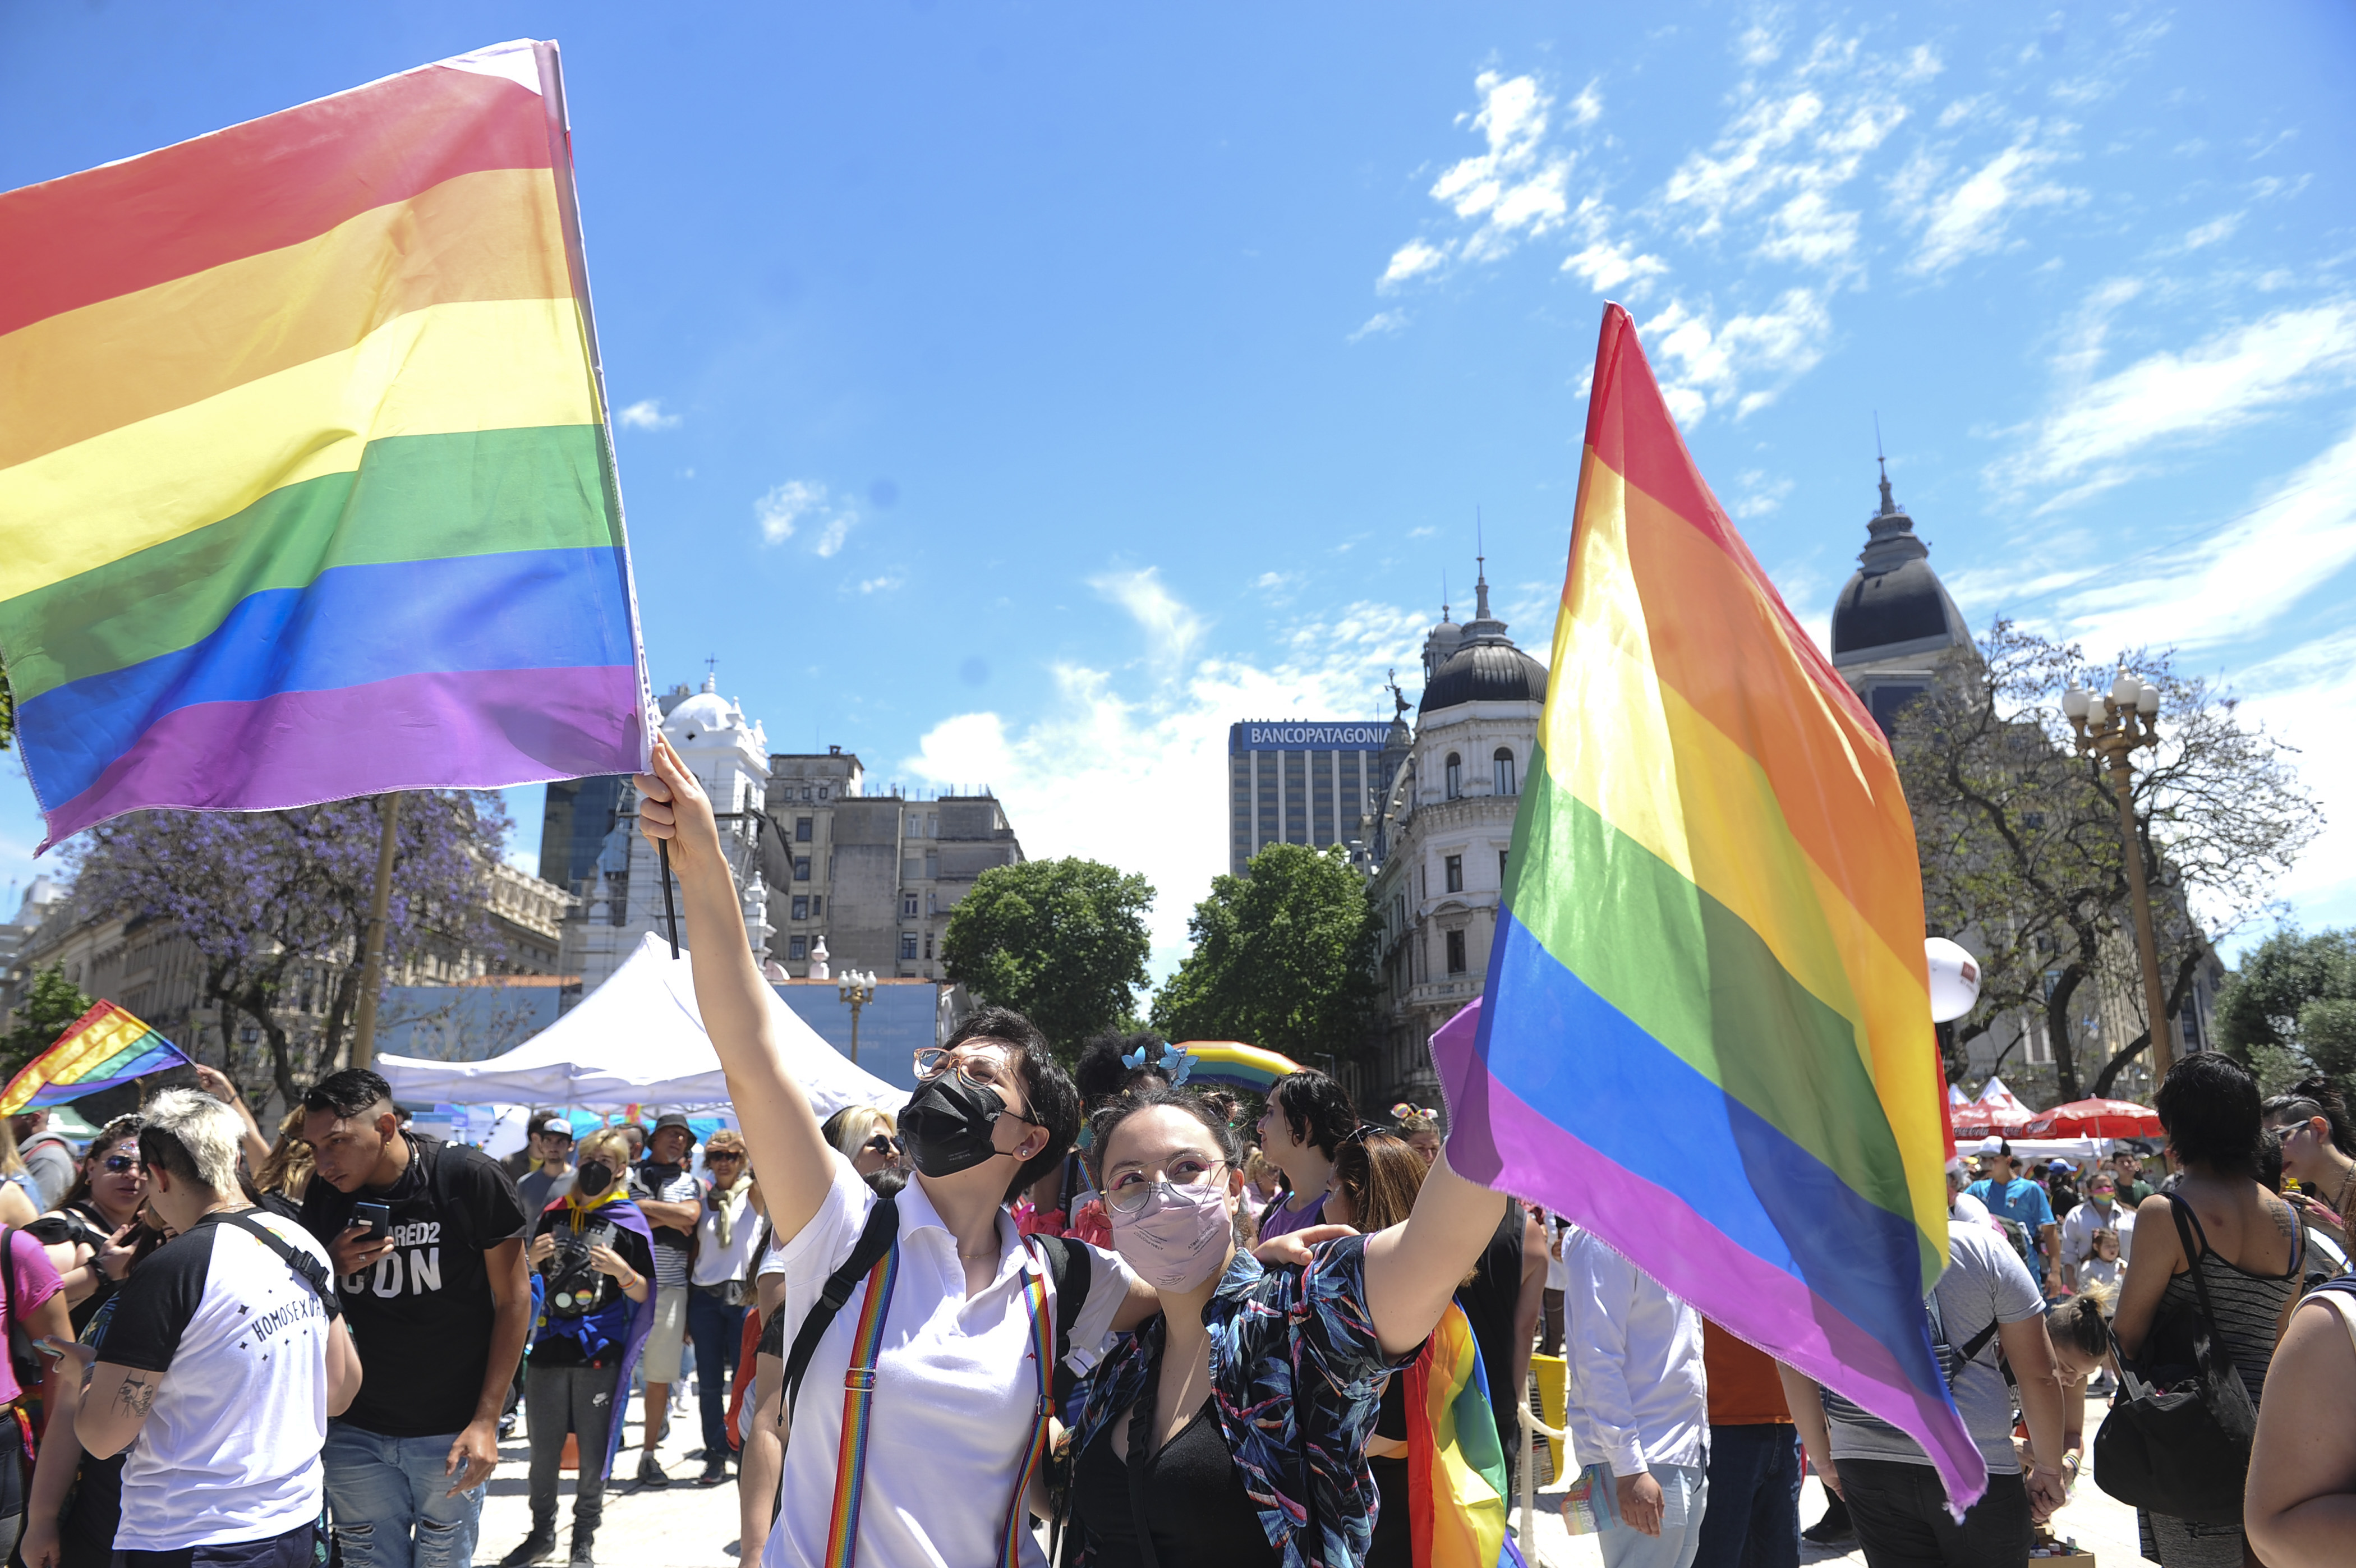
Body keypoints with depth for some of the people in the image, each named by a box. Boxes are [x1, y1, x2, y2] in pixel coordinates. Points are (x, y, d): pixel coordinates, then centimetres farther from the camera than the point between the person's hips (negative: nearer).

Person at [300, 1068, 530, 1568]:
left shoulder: (470, 1178, -15)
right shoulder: (324, 1193, -2)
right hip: (356, 1433, 3)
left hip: (451, 1433, -3)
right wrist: (332, 1268, -13)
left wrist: (486, 1419, -12)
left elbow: (513, 1297, -9)